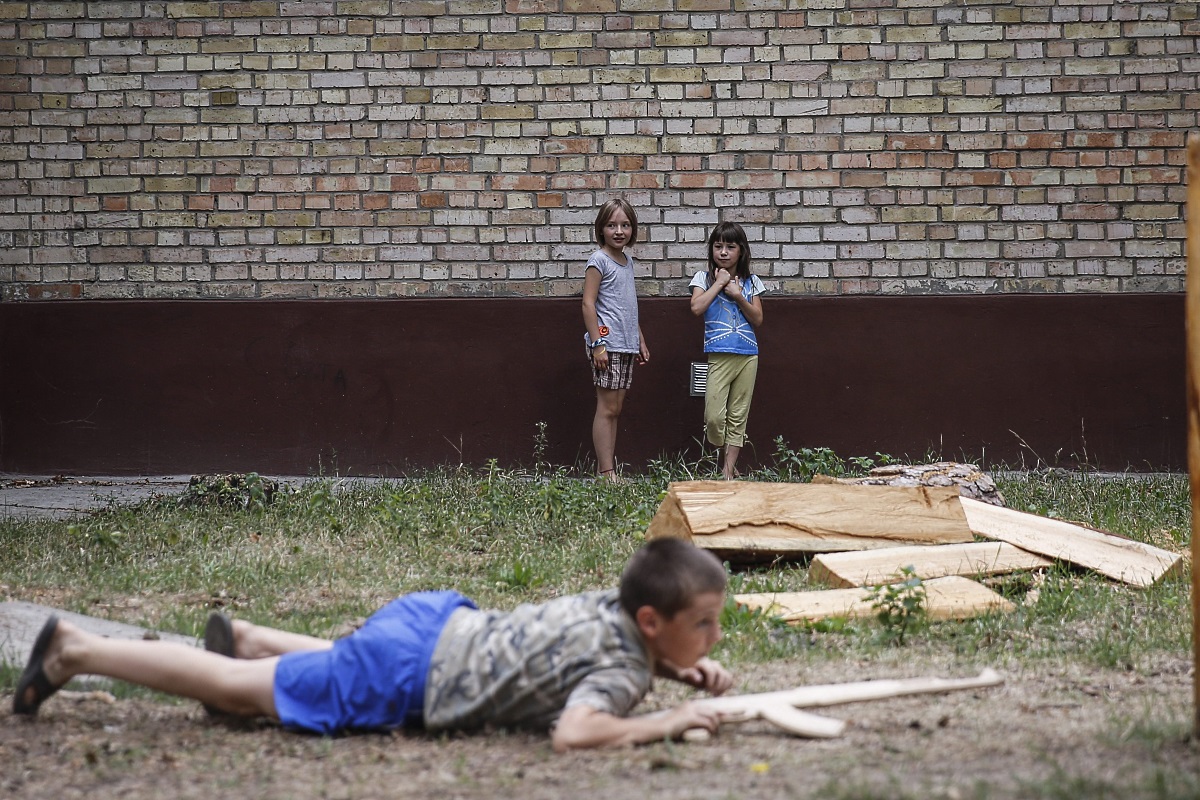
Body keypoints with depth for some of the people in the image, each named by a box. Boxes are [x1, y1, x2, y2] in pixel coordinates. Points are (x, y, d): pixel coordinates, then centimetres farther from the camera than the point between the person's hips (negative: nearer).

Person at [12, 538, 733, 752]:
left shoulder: (618, 604, 1)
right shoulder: (622, 666, -25)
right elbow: (571, 732, -42)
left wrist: (683, 670, 5)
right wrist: (667, 723, -31)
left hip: (440, 623, 8)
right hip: (408, 678, -8)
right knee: (235, 692, 7)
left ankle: (240, 638, 50)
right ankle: (75, 650, 17)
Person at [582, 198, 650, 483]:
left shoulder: (627, 261, 16)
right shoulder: (599, 261, -8)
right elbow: (588, 303, -13)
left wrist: (640, 340, 23)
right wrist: (597, 344, -18)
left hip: (626, 345, 8)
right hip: (607, 342, -8)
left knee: (615, 408, 8)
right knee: (607, 408, -8)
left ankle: (607, 469, 10)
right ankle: (606, 472, -7)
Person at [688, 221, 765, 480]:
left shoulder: (750, 282, 11)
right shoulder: (704, 278, 5)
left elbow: (757, 319, 4)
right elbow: (697, 308, -10)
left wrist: (738, 295, -7)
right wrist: (719, 283, -6)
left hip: (748, 356, 2)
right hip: (719, 355, -2)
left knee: (738, 416, 3)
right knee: (714, 417, -12)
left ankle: (729, 469, 7)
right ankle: (722, 456, 14)